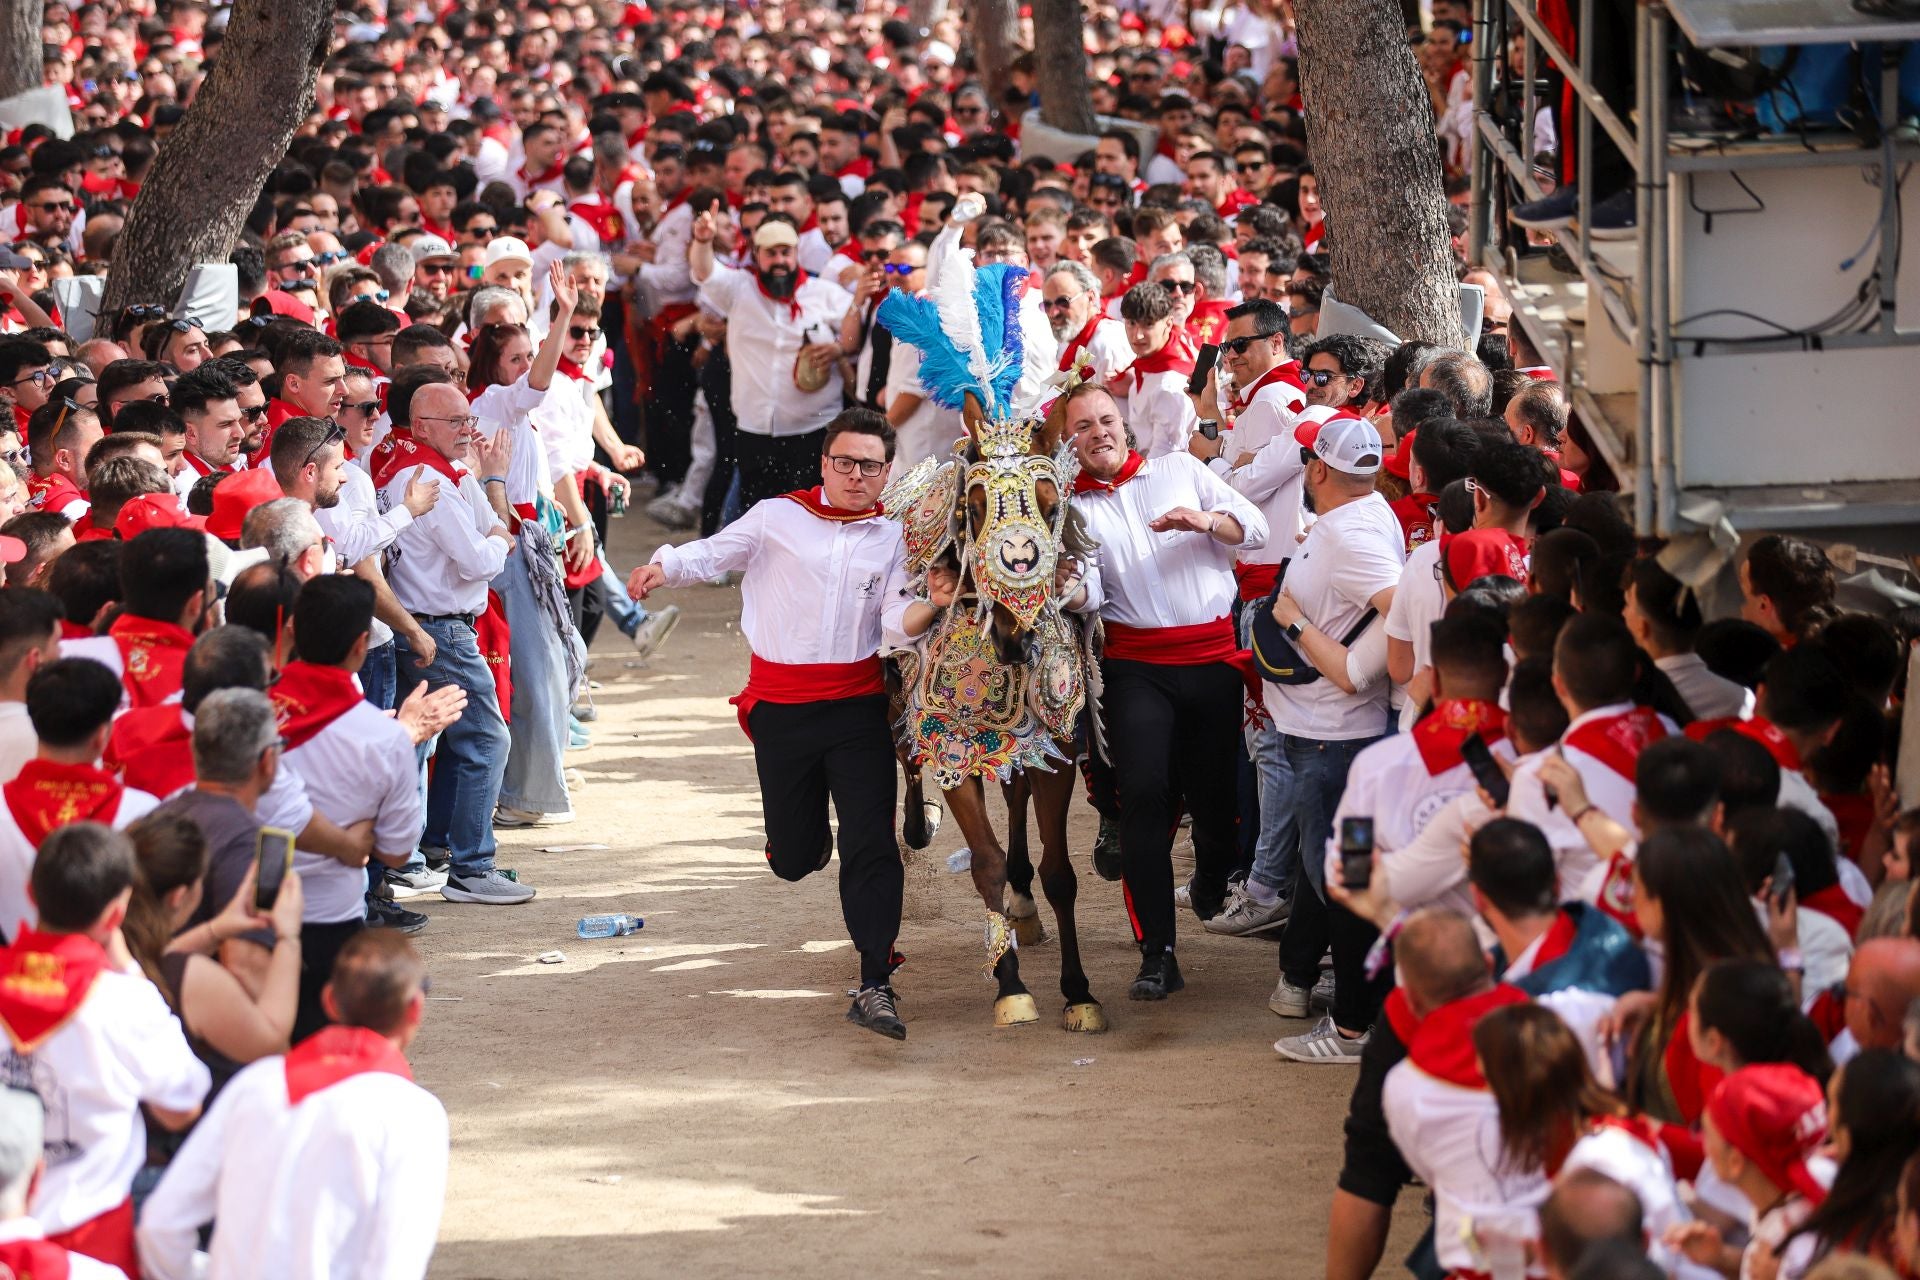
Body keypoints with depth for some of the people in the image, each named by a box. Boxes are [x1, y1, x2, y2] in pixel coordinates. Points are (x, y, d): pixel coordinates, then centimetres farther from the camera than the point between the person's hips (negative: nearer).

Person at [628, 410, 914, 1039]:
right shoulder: (778, 518, 4)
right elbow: (712, 553, -2)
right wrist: (663, 567, -22)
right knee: (792, 858, 6)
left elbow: (896, 623, 0)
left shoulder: (892, 538, 8)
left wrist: (934, 605, -22)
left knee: (871, 844, -11)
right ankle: (812, 835, 46)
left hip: (857, 704, 0)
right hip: (781, 704, 0)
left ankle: (875, 986, -10)